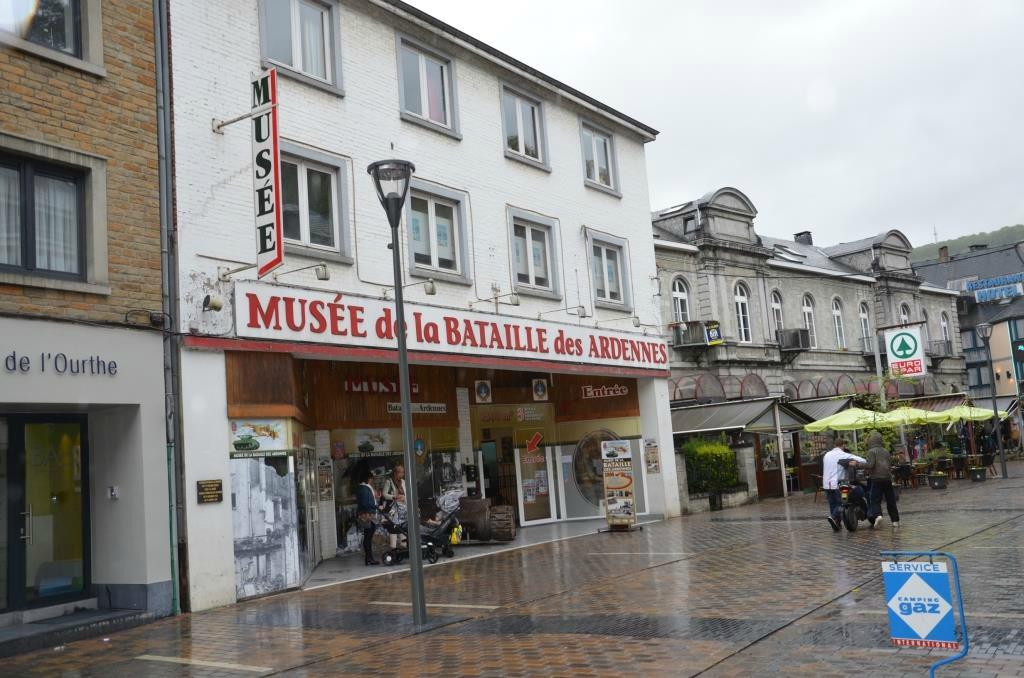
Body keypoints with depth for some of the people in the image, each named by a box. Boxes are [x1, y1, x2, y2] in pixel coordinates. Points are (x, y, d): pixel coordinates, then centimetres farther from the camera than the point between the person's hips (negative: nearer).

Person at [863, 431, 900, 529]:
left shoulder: (871, 451, -5)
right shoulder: (886, 451, 14)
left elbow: (870, 464, -16)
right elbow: (891, 463, 18)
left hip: (876, 478, -6)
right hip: (888, 478, 6)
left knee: (875, 500, -4)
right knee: (891, 500, 12)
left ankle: (877, 515, -28)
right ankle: (895, 520, 14)